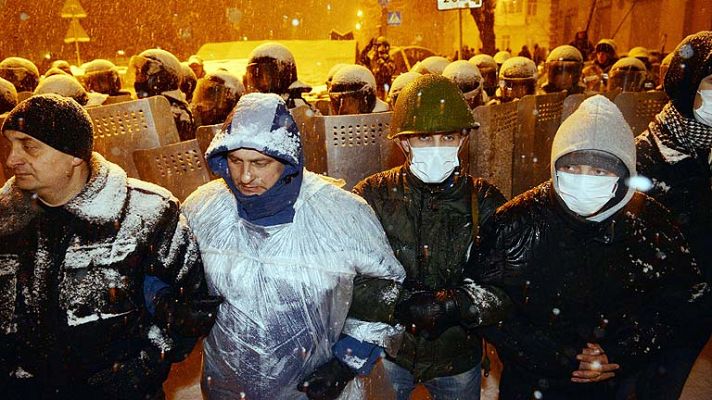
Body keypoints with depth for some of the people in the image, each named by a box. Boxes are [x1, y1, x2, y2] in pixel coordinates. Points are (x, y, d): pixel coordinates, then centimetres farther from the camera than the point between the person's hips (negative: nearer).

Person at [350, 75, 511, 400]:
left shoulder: (485, 202, -8)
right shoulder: (373, 196, -12)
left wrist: (445, 304, -27)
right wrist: (410, 305, -28)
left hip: (458, 358, 2)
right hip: (386, 352, -1)